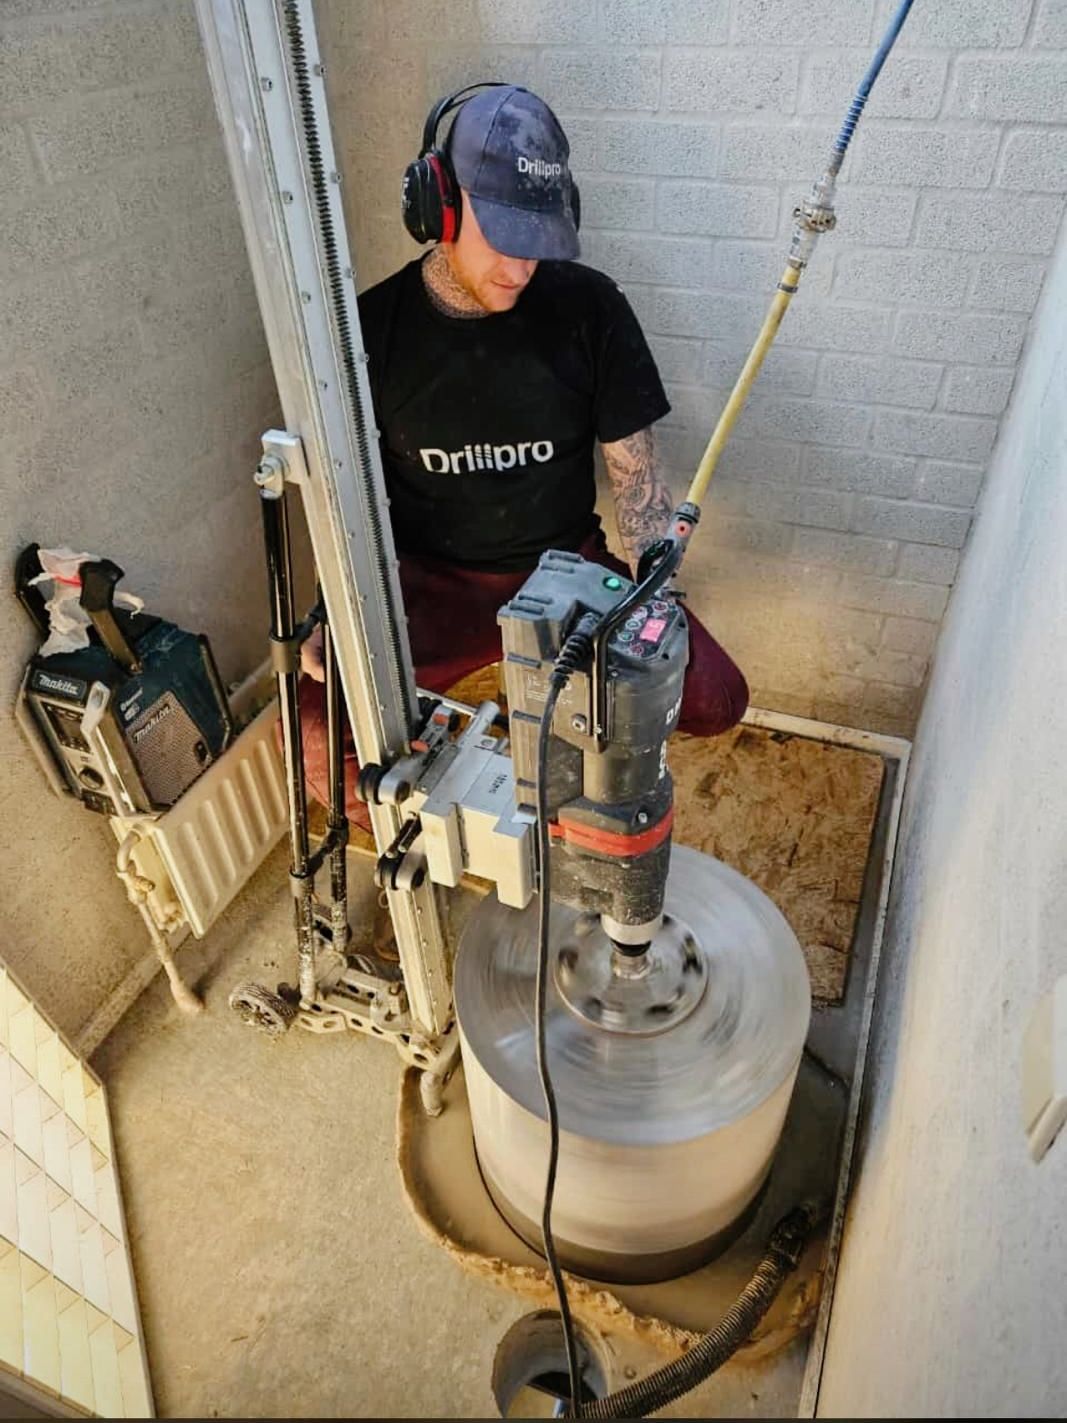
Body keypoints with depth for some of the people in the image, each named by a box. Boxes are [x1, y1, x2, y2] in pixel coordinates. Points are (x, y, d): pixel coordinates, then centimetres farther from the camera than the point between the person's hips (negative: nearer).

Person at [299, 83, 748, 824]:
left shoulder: (589, 307, -8)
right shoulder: (373, 325, -7)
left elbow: (637, 476, -4)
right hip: (432, 582, 0)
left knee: (714, 698, -17)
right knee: (316, 732, -22)